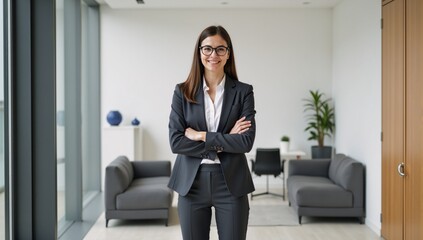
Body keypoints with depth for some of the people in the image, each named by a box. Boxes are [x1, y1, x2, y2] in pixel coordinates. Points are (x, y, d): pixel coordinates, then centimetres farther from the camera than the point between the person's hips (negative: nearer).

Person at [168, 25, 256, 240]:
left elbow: (246, 141, -11)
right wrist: (223, 142, -12)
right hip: (192, 183, 1)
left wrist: (201, 136, -13)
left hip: (231, 183, -1)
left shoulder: (243, 92, -1)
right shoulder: (183, 92, 1)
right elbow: (176, 142, -8)